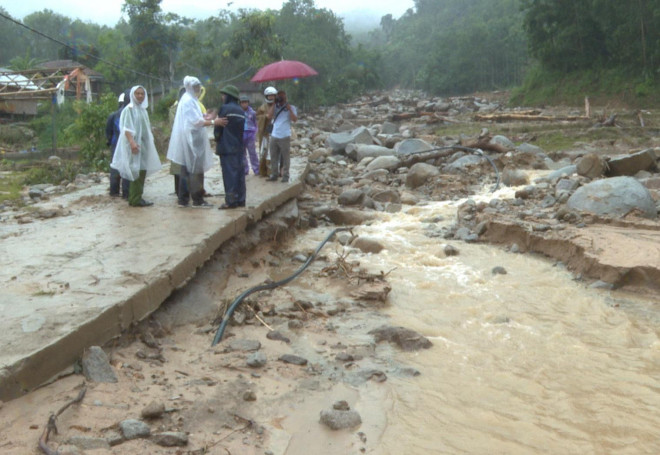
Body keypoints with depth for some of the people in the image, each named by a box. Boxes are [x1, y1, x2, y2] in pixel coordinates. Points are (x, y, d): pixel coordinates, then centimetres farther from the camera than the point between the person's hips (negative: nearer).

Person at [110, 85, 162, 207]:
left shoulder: (143, 109, 16)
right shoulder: (129, 109, -7)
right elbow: (126, 128, -15)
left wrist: (149, 143, 21)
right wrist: (132, 142, -27)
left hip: (144, 143, 8)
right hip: (134, 144, -8)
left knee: (142, 171, 8)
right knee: (137, 171, -9)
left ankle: (135, 198, 14)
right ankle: (135, 199, -7)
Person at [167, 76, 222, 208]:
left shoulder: (189, 99, 16)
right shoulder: (188, 101, -14)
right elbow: (196, 121, -19)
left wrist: (206, 118, 12)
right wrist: (213, 122, -20)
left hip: (191, 139, 10)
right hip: (192, 139, -10)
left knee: (186, 170, 10)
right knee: (196, 169, -6)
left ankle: (183, 199, 13)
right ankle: (197, 200, -2)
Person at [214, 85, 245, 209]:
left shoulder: (225, 108, -10)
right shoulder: (241, 111, 10)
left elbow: (218, 128, -6)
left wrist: (217, 139, 12)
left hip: (227, 147, -7)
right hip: (239, 148, 7)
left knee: (229, 174, -5)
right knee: (239, 173, 9)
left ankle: (231, 201, -5)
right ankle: (240, 200, 13)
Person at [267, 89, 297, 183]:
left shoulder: (291, 108, 2)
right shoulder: (275, 107, 10)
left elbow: (294, 119, -11)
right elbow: (269, 116, -6)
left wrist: (289, 108, -14)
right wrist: (274, 104, -4)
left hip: (285, 136, -3)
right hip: (274, 136, 4)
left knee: (285, 157, 0)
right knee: (274, 157, 8)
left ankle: (285, 176, 5)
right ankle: (274, 174, 15)